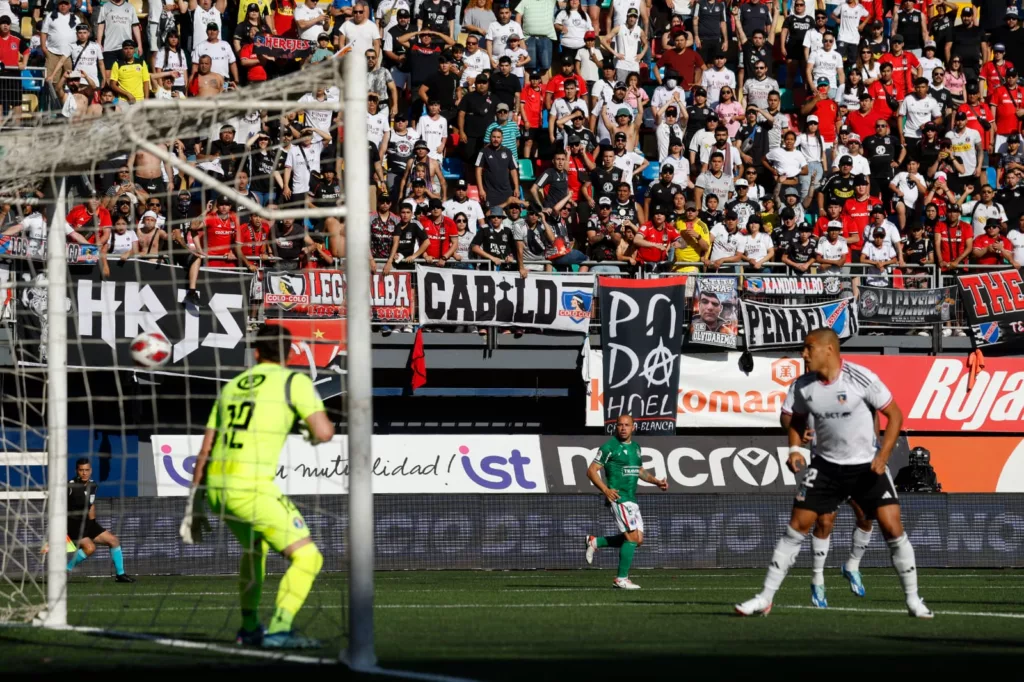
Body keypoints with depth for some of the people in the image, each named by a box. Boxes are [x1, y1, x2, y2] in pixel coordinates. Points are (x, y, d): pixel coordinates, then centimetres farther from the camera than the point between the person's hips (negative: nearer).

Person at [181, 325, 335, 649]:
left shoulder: (232, 386, 20)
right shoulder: (293, 381, 1)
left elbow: (205, 452, 20)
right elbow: (324, 431, -11)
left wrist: (194, 507, 24)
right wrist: (313, 432, 14)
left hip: (216, 486, 7)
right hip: (250, 487, -7)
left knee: (254, 549, 32)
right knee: (307, 556, -4)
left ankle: (249, 628, 38)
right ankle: (278, 630, -18)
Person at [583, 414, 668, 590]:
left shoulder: (635, 447, 15)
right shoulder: (609, 447, -8)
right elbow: (591, 471, -9)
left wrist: (657, 481, 13)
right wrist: (605, 490, -22)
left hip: (632, 499, 8)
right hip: (618, 498, -8)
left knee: (637, 539, 5)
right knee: (632, 537, -13)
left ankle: (595, 542, 18)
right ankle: (621, 578, -5)